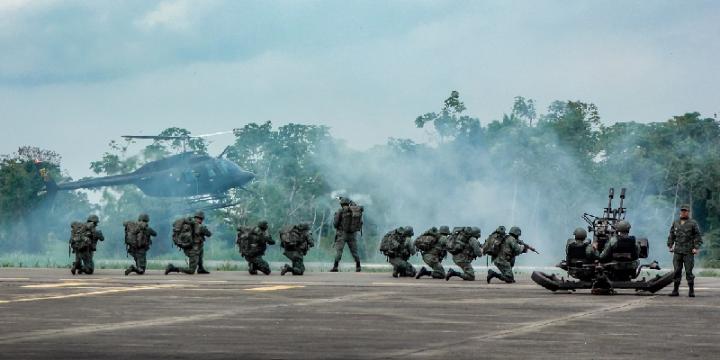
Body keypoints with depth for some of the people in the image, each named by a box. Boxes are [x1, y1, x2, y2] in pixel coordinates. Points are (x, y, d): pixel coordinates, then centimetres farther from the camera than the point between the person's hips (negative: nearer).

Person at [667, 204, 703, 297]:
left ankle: (691, 291, 2)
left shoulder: (693, 223, 0)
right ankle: (675, 290, 6)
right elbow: (671, 236, 19)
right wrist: (670, 246, 9)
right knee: (677, 271, 2)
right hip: (677, 251, 4)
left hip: (689, 252, -4)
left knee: (689, 271, -4)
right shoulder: (675, 223, 12)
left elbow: (698, 236, -2)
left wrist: (696, 248, -11)